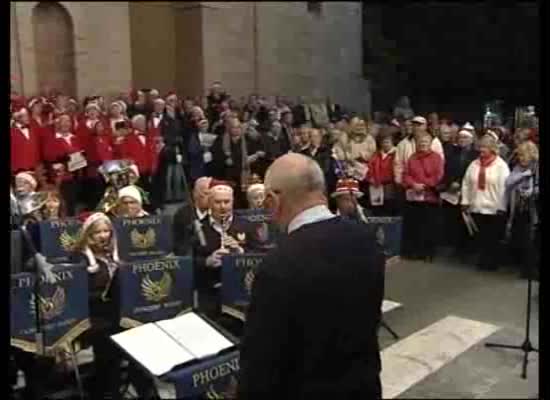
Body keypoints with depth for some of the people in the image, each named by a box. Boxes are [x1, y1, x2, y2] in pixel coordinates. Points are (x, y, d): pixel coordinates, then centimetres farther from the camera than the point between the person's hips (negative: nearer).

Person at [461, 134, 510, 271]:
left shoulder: (501, 165, -6)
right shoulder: (474, 164, 7)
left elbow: (504, 187, -11)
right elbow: (466, 183, 9)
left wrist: (501, 207, -14)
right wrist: (465, 201, 4)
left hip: (493, 208, -4)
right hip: (476, 207, 4)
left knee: (493, 237, 7)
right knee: (480, 236, 11)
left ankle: (493, 262, 20)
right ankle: (483, 260, 24)